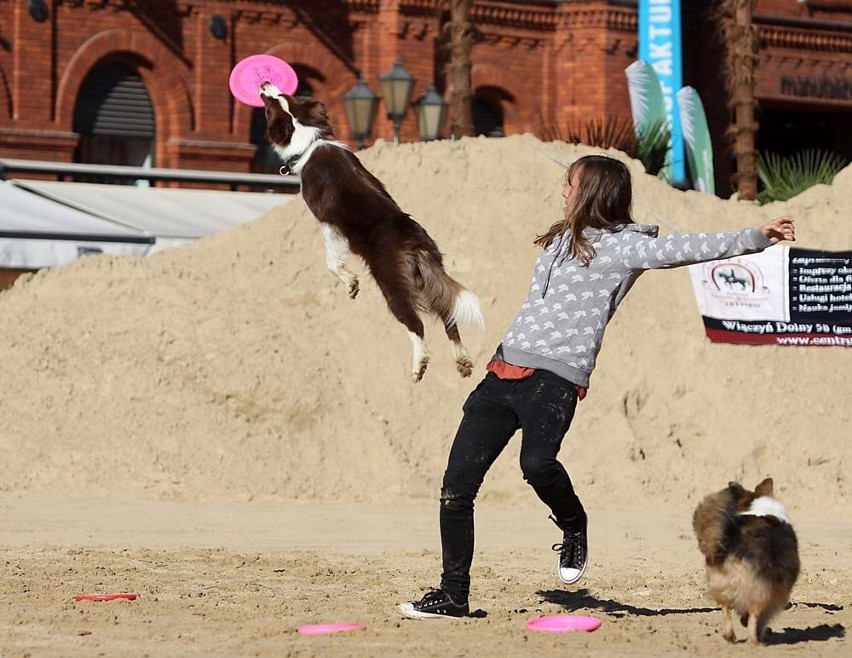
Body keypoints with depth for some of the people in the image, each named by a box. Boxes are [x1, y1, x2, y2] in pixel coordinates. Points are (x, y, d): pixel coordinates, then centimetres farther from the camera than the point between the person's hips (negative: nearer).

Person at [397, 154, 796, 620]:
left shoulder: (625, 245, -2)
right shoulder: (561, 238, 20)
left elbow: (690, 248, -9)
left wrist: (758, 237, -16)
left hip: (556, 379, -7)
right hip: (505, 370, 7)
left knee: (537, 463, -34)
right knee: (456, 485, 1)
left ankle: (573, 526, -2)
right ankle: (453, 596, 10)